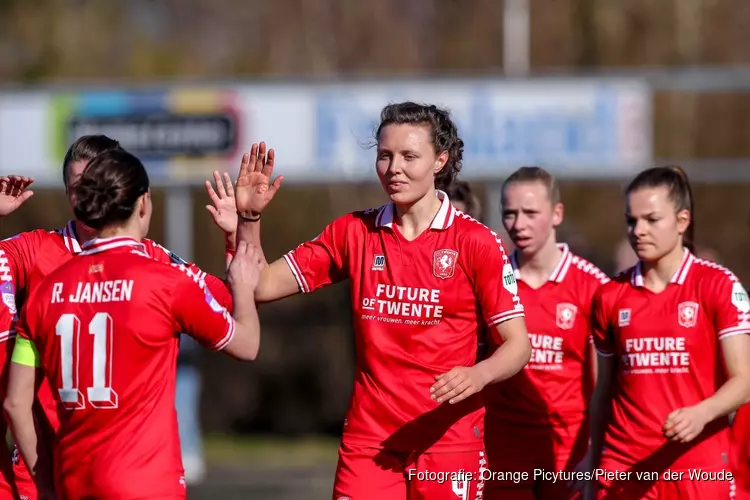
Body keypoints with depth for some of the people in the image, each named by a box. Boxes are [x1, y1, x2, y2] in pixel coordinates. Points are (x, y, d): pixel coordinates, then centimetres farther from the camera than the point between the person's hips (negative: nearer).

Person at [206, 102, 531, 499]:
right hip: (367, 442, 2)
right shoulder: (353, 232, 7)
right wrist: (248, 219, -7)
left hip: (448, 442, -2)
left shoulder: (475, 243, -4)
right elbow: (263, 285, 8)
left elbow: (517, 344, -3)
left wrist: (478, 375, -23)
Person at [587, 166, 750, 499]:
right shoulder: (611, 296, 8)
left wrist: (702, 413, -27)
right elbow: (604, 391, 14)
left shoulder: (718, 286, -2)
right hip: (623, 472, 3)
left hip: (699, 471, -3)